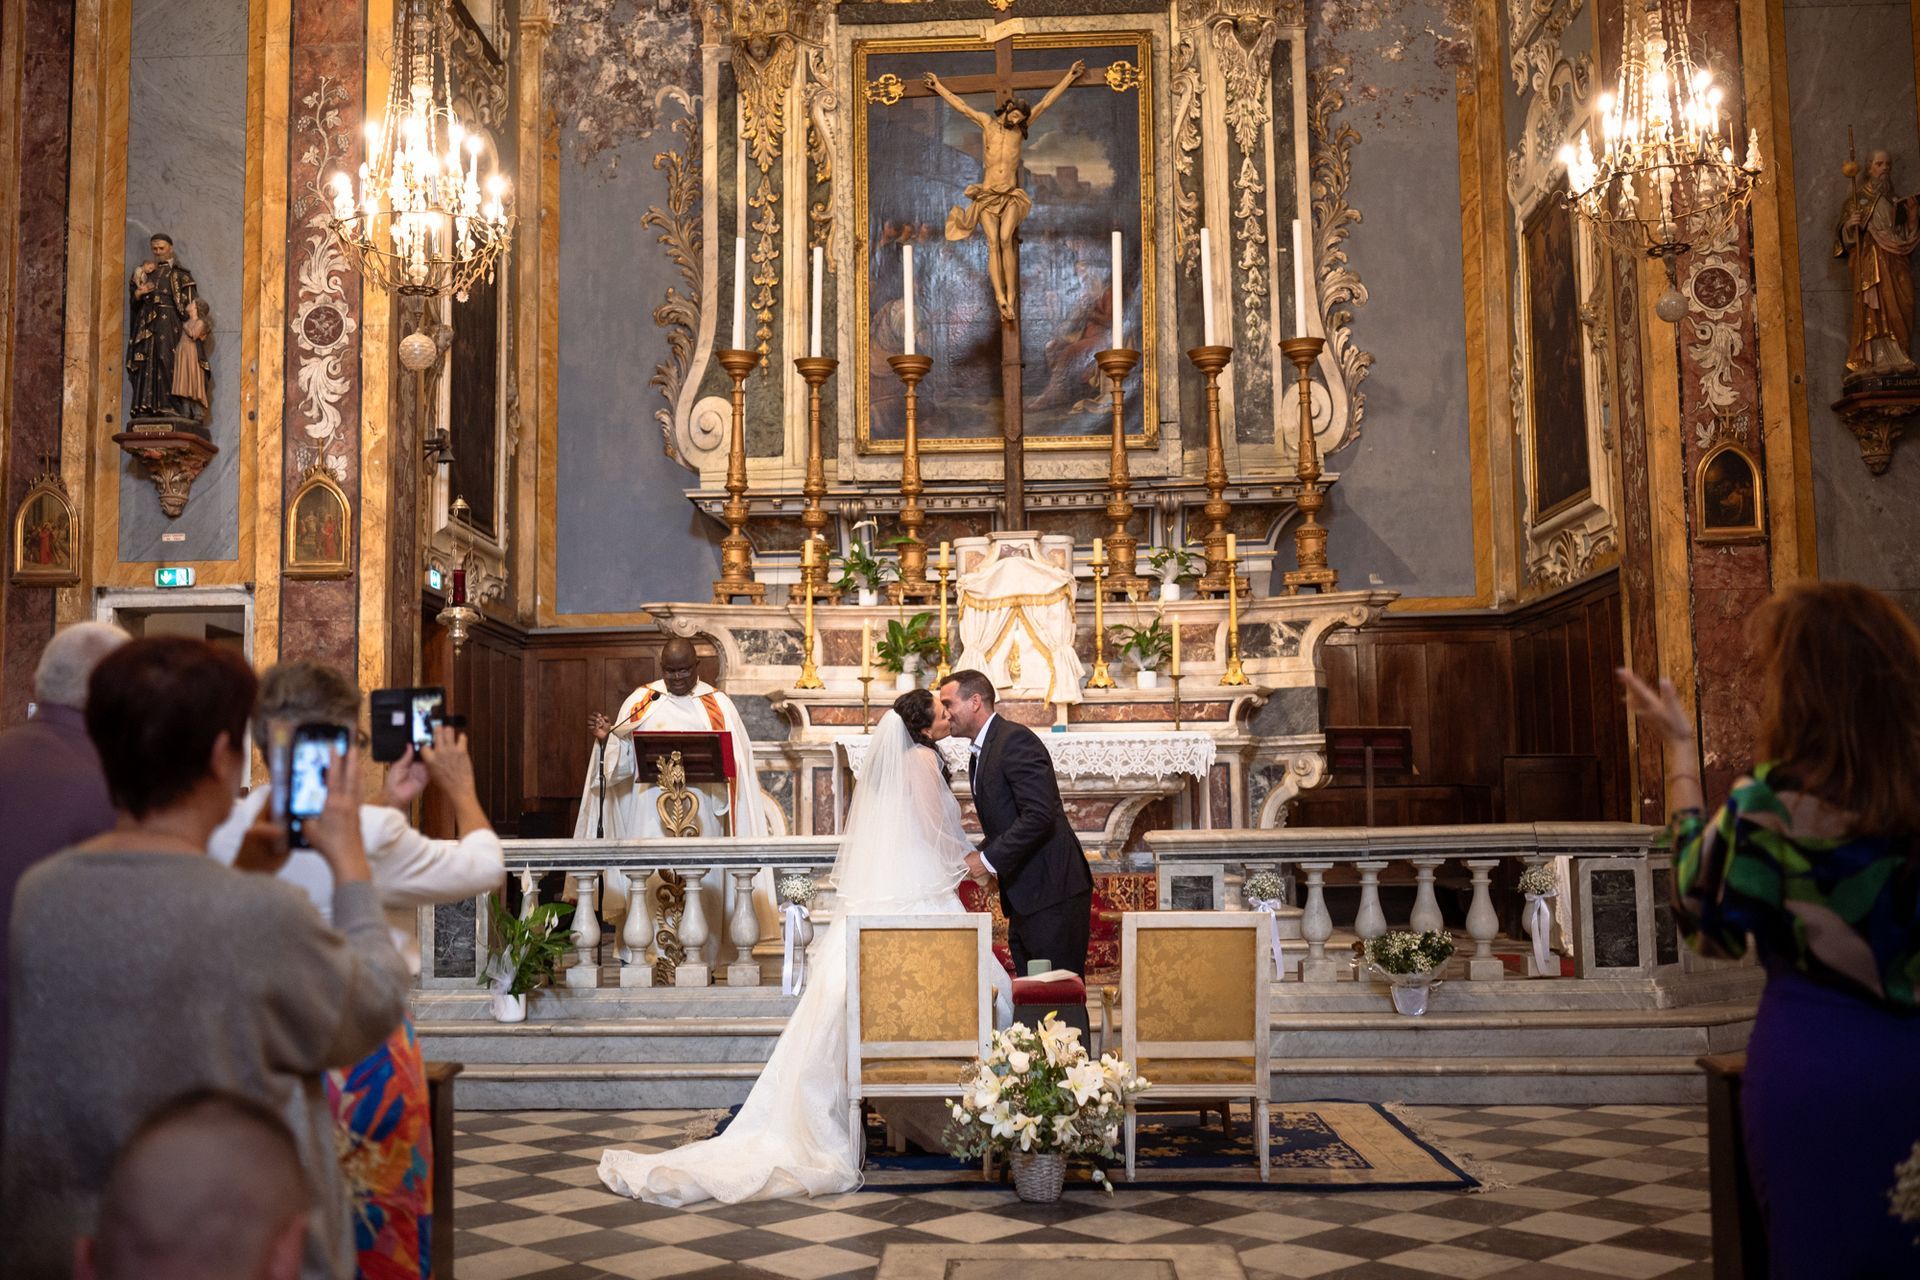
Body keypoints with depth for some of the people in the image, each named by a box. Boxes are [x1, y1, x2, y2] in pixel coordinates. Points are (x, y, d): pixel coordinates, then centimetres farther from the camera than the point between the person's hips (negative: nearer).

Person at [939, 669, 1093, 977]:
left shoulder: (1015, 739, -13)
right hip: (1024, 896, 10)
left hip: (1053, 893, -10)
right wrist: (977, 857, 4)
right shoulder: (981, 752, 18)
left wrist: (989, 859, -18)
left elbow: (1039, 814, -22)